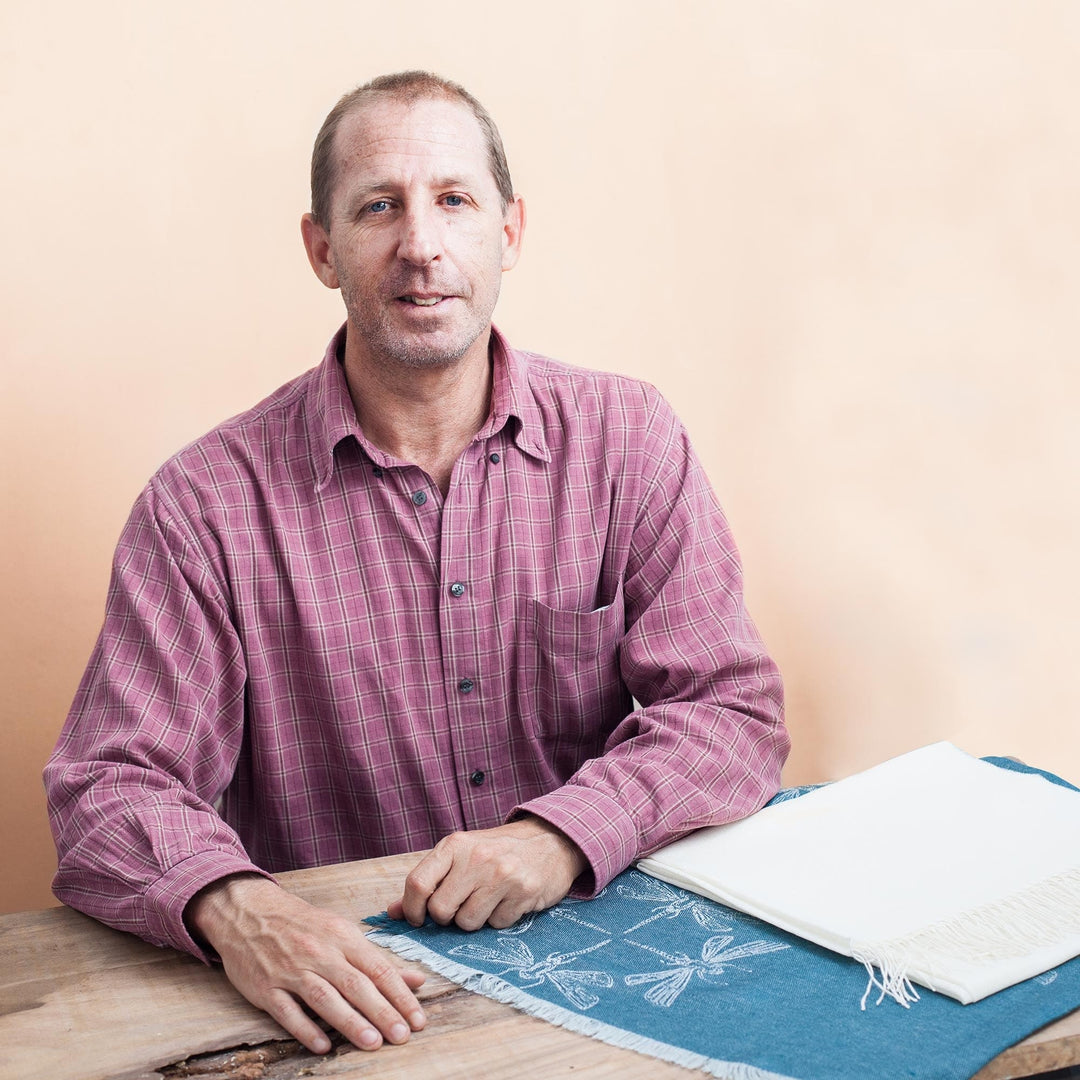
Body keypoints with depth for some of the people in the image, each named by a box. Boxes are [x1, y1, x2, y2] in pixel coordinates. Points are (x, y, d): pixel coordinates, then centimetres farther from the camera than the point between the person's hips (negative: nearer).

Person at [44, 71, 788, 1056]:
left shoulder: (626, 437, 1)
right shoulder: (208, 505, -5)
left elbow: (735, 709, -1)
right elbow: (108, 788, -7)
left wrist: (563, 834, -19)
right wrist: (232, 906, -28)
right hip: (353, 1003, 1)